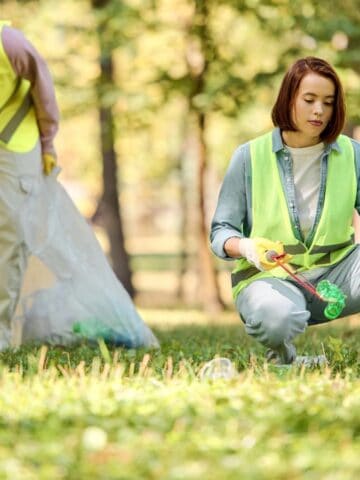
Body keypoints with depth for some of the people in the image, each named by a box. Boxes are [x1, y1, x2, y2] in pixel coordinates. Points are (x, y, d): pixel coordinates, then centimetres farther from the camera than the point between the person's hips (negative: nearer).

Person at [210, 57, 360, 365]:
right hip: (267, 274, -2)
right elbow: (221, 232, 0)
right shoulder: (250, 157, -3)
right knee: (277, 316, -39)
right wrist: (246, 247, -24)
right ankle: (283, 356, -1)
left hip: (333, 272, 3)